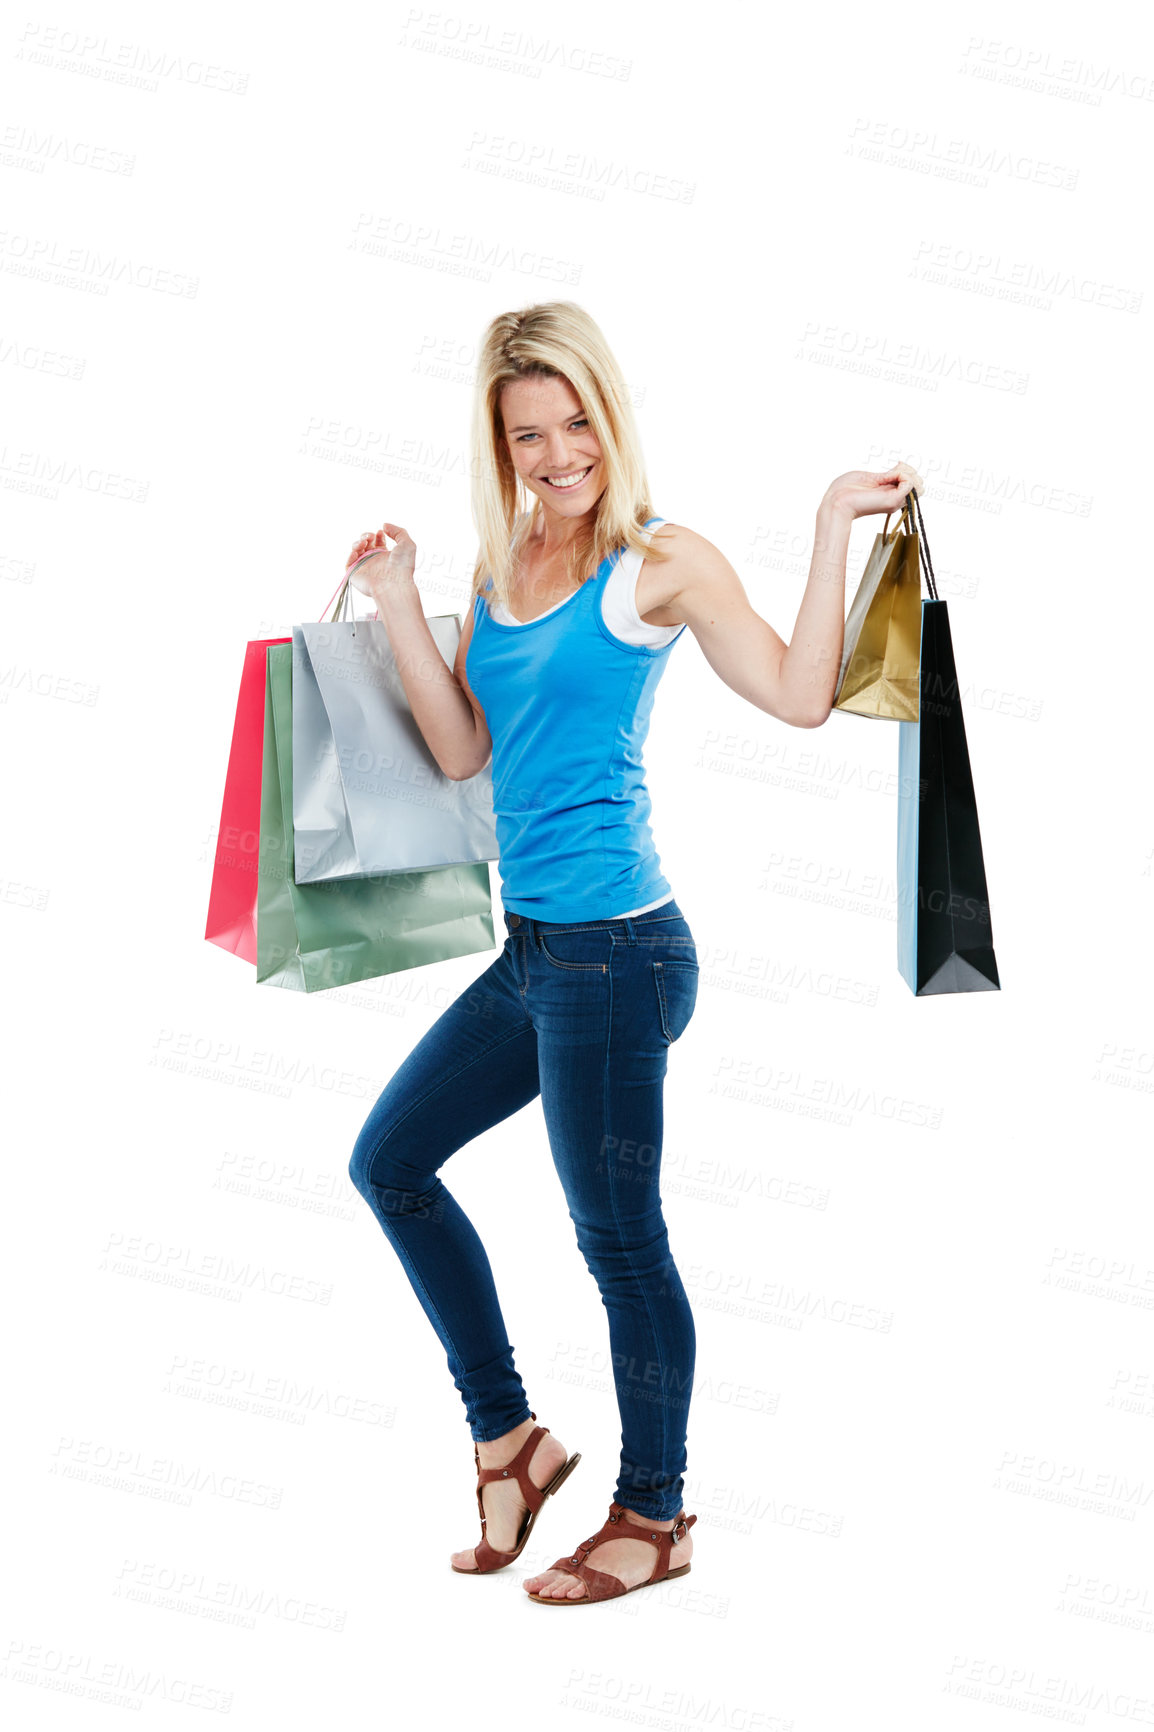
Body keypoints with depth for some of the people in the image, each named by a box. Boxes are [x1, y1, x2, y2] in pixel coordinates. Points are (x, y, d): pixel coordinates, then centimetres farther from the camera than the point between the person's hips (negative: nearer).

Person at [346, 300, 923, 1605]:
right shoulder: (501, 570, 12)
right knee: (389, 1164, 17)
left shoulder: (660, 560, -8)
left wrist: (834, 525, -18)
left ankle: (654, 1516, 23)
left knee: (618, 1239, 3)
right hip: (532, 950, 8)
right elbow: (463, 752, 11)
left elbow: (799, 695, -17)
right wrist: (397, 603, 6)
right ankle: (508, 1439, 30)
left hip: (614, 949, -8)